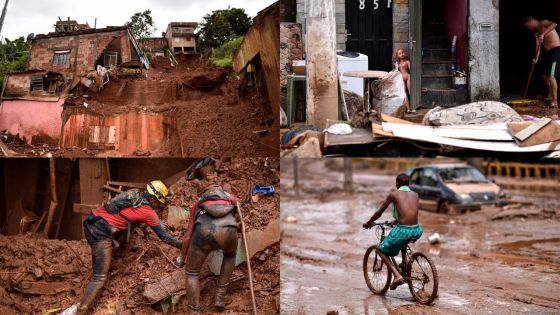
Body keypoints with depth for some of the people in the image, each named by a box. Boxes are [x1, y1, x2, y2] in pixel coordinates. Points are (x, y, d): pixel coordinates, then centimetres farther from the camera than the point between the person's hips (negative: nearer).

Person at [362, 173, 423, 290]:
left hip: (402, 230, -5)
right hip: (416, 231, 5)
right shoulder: (415, 195, 14)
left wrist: (369, 223, 27)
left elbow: (379, 212, 9)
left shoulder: (394, 195, 2)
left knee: (381, 250, 16)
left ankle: (397, 276, -1)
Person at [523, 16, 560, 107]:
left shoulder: (543, 23, -7)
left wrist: (543, 34, -36)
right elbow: (538, 46, 9)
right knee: (544, 75, 18)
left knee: (551, 76, -14)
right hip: (547, 52, 10)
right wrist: (536, 58, -6)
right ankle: (549, 96, 33)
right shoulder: (536, 33, 18)